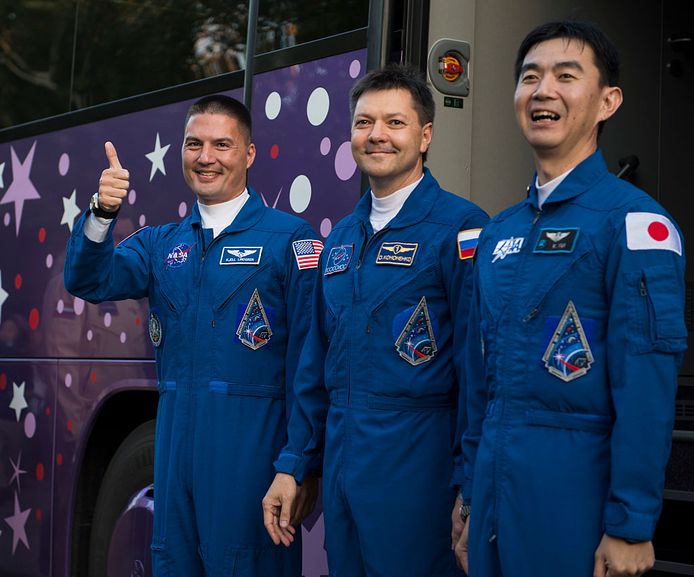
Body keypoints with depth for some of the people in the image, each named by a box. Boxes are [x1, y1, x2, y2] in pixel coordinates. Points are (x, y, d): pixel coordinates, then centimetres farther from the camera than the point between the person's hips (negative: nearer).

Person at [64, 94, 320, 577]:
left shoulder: (288, 238, -3)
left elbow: (306, 353, -8)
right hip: (177, 442, 5)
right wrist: (102, 214, -20)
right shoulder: (160, 243, 14)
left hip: (251, 444, -5)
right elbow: (91, 280, -1)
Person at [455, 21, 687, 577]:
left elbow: (646, 391, -14)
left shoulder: (635, 222, -10)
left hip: (576, 494, -6)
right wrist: (472, 504, 14)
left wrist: (630, 527, -16)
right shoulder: (498, 234, 11)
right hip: (495, 490, 6)